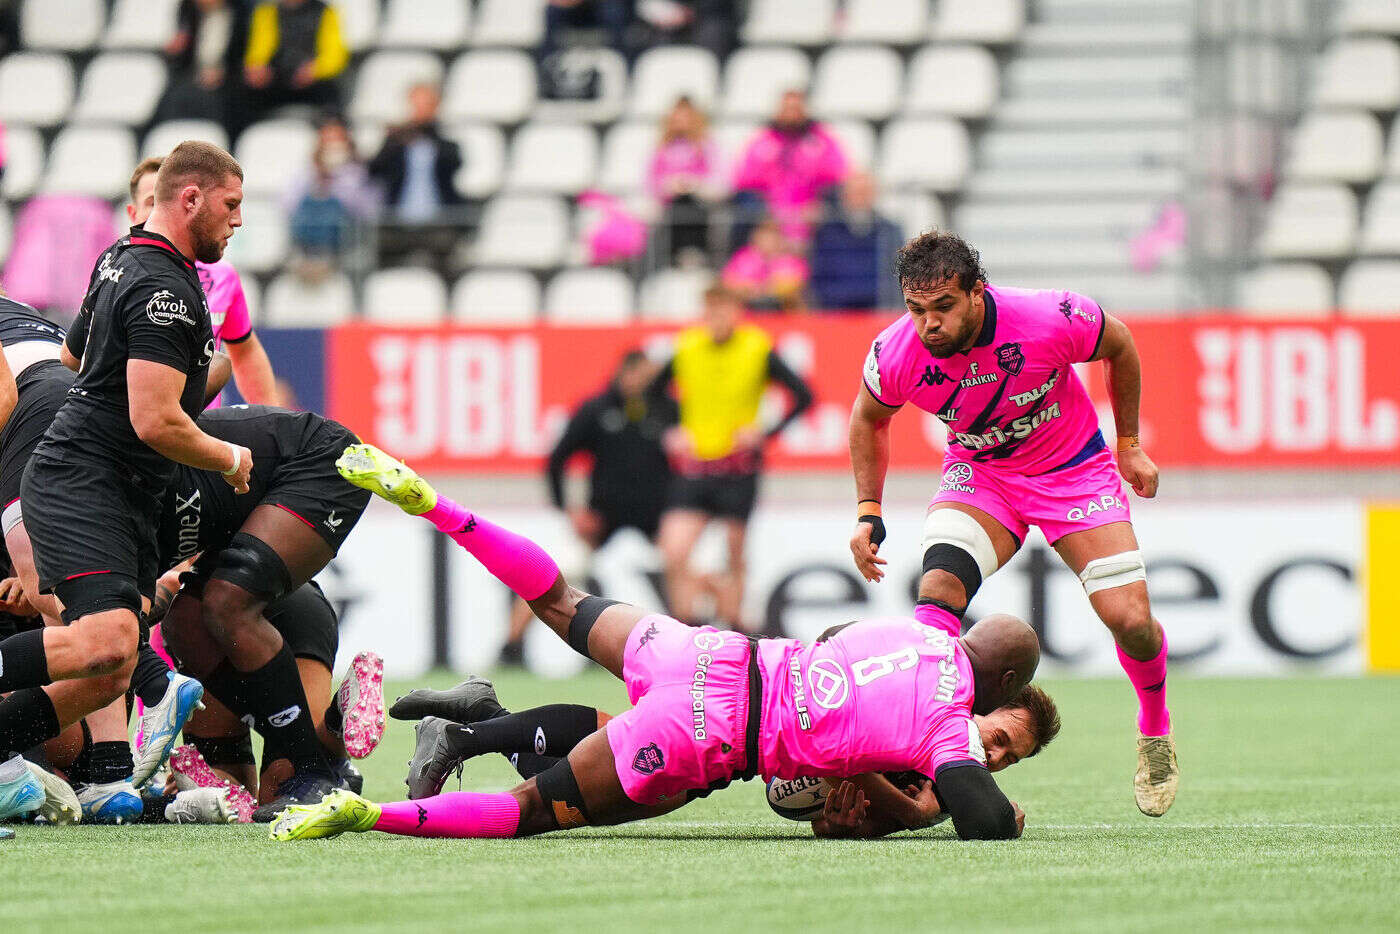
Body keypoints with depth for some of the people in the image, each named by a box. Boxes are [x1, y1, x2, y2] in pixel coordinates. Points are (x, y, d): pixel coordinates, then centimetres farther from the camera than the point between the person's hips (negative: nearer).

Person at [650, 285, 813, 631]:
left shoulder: (759, 352, -4)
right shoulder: (686, 350, 3)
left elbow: (802, 395, 1)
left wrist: (765, 433, -8)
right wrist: (669, 434, 3)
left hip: (738, 470, -2)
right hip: (692, 469, 2)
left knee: (734, 558, 7)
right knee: (674, 556, -11)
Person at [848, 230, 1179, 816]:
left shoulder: (1052, 320, -31)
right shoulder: (895, 356, -24)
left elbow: (1119, 345, -7)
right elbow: (869, 419, 1)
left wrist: (1130, 445, 2)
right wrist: (868, 513, -3)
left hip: (1076, 470, -1)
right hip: (978, 475, 1)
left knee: (1130, 621, -9)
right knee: (938, 589, -27)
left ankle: (1154, 725, 23)